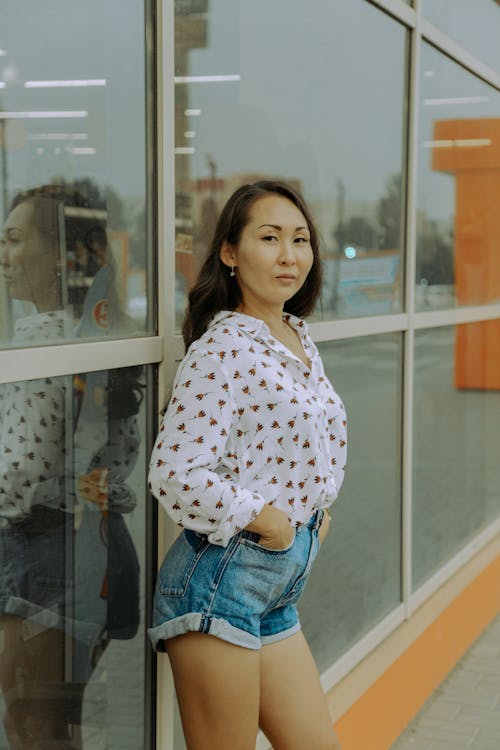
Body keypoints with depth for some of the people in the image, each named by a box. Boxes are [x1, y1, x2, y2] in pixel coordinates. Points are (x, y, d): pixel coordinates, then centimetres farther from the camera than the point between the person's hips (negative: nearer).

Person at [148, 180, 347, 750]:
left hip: (277, 585, 9)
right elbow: (174, 474, -23)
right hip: (222, 575, -9)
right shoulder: (224, 348, -16)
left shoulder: (299, 341, 11)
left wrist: (313, 511, 10)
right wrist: (266, 521, -14)